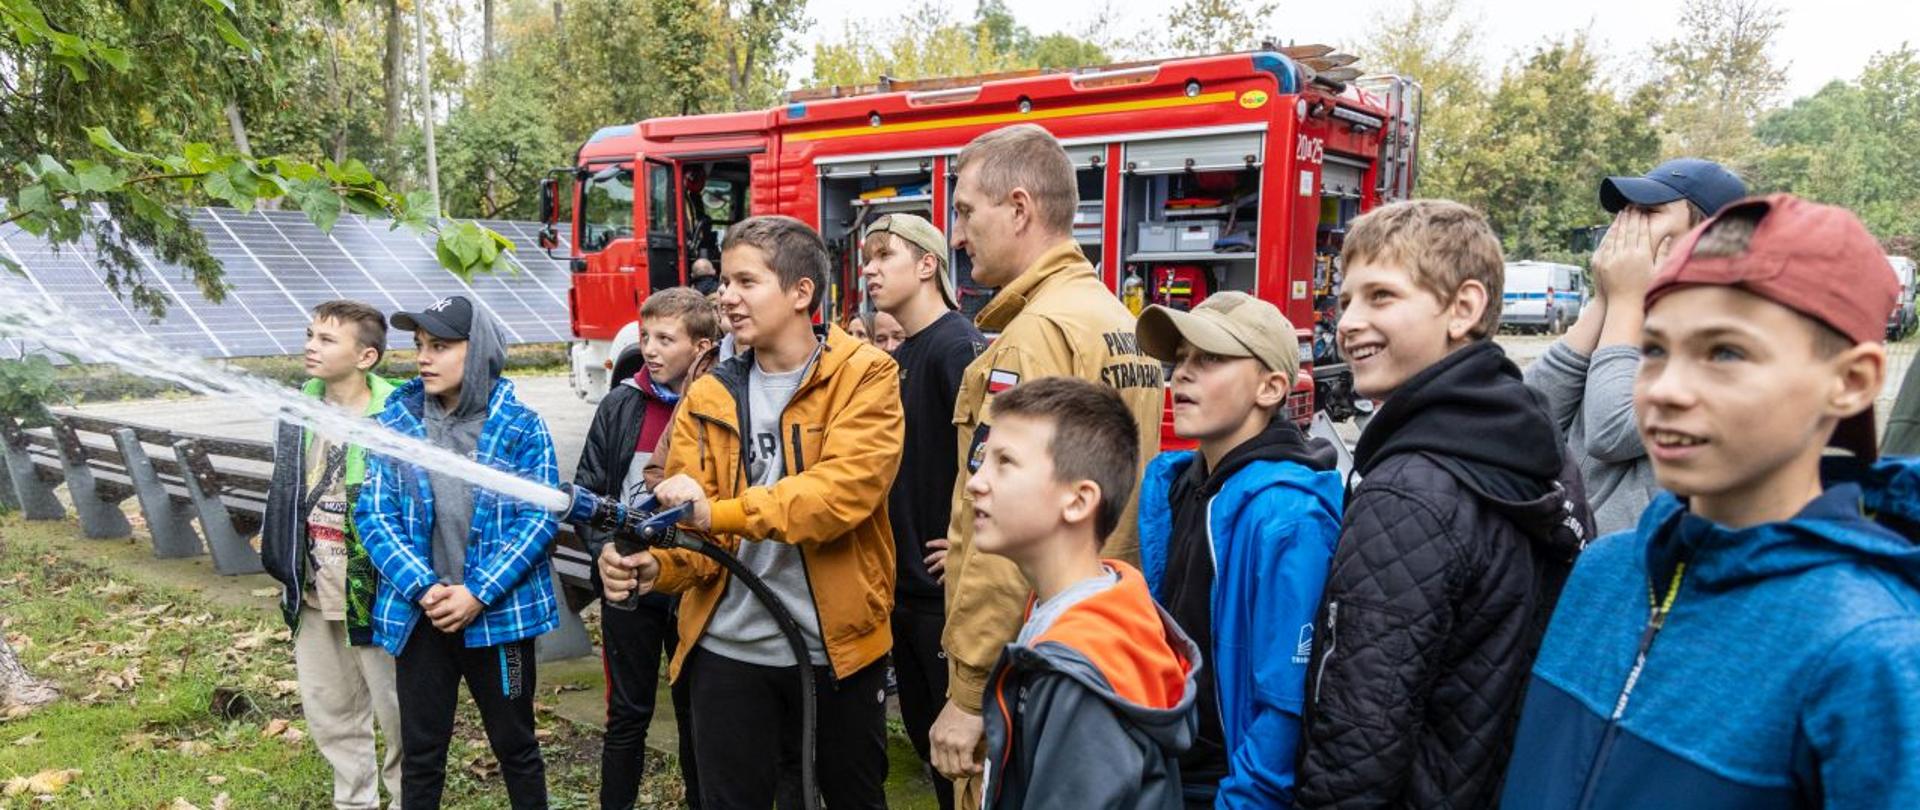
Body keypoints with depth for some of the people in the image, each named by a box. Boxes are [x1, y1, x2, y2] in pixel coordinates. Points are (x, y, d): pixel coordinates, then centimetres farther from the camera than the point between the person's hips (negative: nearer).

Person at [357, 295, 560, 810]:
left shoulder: (520, 426, -7)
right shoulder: (394, 421, -1)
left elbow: (538, 519, -10)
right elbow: (375, 516, -4)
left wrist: (477, 594, -17)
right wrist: (423, 589, -16)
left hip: (500, 615, -2)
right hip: (420, 617, 2)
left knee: (515, 746, 14)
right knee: (420, 753, 15)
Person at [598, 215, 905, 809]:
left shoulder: (864, 377, -8)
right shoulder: (709, 396, 4)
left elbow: (846, 489, -23)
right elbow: (692, 522, 1)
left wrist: (718, 513, -29)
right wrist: (657, 565, -21)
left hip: (839, 644, -2)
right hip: (729, 648, 3)